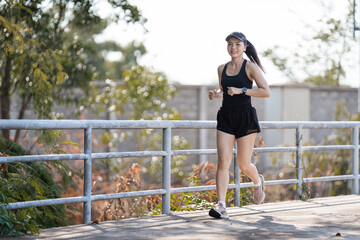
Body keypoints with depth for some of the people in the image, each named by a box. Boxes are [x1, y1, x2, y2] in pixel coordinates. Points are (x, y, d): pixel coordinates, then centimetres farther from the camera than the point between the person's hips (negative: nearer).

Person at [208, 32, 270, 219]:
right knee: (223, 161, -11)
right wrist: (216, 94, 3)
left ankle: (257, 182, 39)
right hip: (226, 118, 4)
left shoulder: (250, 67, -5)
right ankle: (221, 206, -14)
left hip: (245, 118, -4)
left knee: (243, 165, 4)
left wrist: (241, 90, -19)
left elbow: (266, 92, -12)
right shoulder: (222, 69, 10)